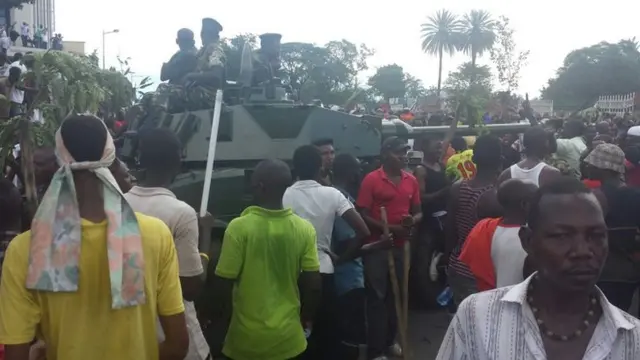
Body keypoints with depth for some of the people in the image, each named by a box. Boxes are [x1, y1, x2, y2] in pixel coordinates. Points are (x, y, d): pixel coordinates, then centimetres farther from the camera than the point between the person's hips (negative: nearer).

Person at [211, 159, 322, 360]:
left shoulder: (239, 227, -15)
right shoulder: (305, 229, -6)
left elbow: (224, 283, -12)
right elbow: (313, 284, -3)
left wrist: (220, 317, 6)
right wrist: (306, 318, 14)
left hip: (247, 338, -2)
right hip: (288, 337, 3)